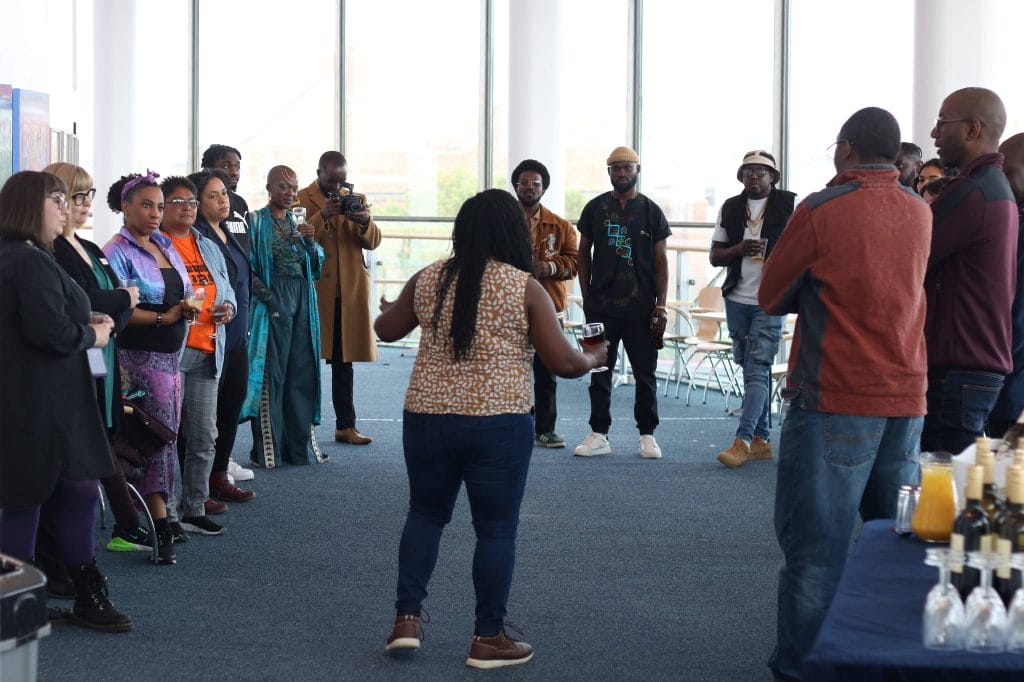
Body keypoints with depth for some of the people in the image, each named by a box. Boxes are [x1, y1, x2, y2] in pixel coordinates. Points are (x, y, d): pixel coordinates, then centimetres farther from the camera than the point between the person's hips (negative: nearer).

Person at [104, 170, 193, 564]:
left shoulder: (165, 246, 14)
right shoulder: (117, 253, -10)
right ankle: (160, 524, -6)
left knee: (167, 432, 9)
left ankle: (158, 515, 16)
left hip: (171, 353, 8)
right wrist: (163, 317, -21)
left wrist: (188, 307, 0)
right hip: (140, 354, -8)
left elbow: (181, 293, 22)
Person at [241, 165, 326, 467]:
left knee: (302, 372, 6)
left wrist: (310, 241, -5)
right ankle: (267, 449, -1)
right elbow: (248, 267, -8)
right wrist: (267, 296, -16)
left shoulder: (297, 222, 15)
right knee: (271, 373, -5)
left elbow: (316, 266, 13)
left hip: (302, 301, 6)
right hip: (272, 301, -6)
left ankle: (300, 444, 13)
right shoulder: (256, 221, -2)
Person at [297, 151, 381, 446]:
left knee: (344, 360, 9)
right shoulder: (301, 200, -1)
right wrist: (322, 216, -24)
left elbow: (373, 242, 3)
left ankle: (346, 425, 13)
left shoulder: (357, 200, 12)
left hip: (350, 291, 4)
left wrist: (365, 221, -17)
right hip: (314, 289, -4)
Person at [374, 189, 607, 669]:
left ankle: (406, 619, 16)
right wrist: (595, 358, 14)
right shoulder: (525, 288, -6)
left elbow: (386, 330, 19)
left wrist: (387, 309, 42)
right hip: (498, 424, -4)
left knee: (426, 513, 20)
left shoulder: (427, 280, 5)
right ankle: (488, 640, 12)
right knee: (496, 528, 6)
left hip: (426, 418, 4)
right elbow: (562, 363, -6)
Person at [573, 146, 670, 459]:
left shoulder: (651, 211, 4)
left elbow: (661, 261, 3)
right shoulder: (596, 208, 7)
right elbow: (583, 253, 13)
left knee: (645, 373, 4)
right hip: (601, 307, 1)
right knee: (599, 372, 5)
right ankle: (599, 434, 12)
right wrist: (587, 296, 5)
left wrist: (660, 307, -4)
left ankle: (647, 435, 12)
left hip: (641, 307, -1)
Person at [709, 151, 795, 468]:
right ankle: (761, 439, 16)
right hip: (737, 299, 5)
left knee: (757, 370, -12)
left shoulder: (789, 205, -2)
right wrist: (740, 249, -11)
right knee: (751, 370, 10)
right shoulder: (730, 208, 9)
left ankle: (743, 440, -16)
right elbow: (715, 256, 9)